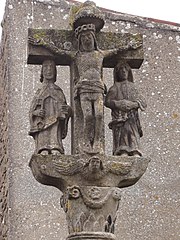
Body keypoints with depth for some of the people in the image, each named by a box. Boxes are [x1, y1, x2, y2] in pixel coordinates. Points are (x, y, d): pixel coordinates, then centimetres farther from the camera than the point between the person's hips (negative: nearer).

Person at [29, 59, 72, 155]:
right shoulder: (39, 92, 26)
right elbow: (31, 111, 20)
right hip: (41, 124, 1)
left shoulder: (58, 92, 23)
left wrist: (67, 109, -7)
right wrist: (36, 112, -4)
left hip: (55, 124, 0)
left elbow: (65, 110, 17)